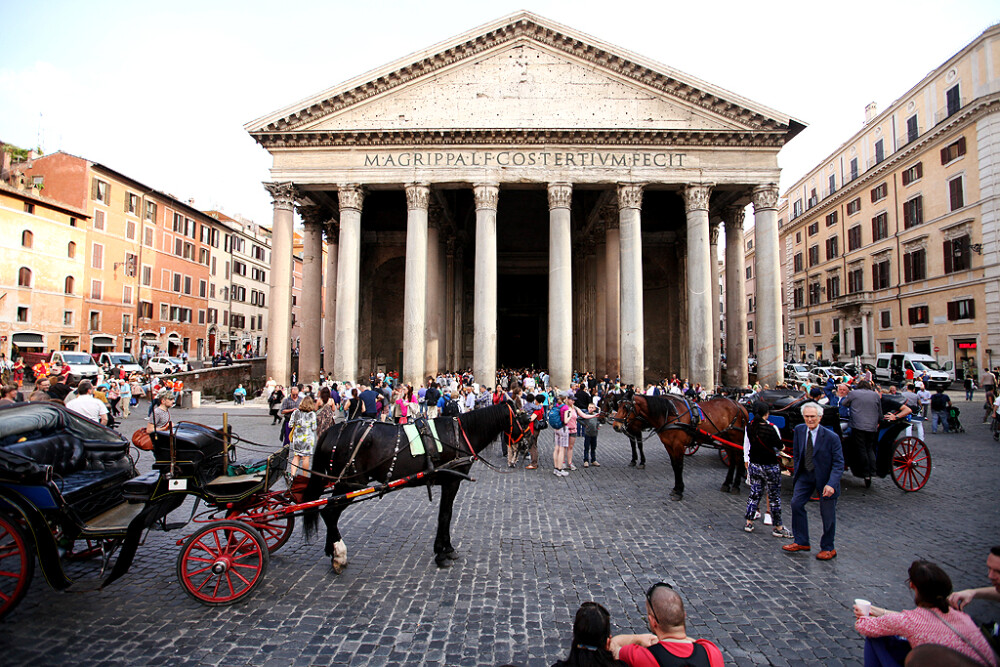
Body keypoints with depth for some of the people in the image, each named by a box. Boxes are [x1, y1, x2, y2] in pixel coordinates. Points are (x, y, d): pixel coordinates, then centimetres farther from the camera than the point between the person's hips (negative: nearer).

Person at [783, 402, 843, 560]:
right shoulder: (799, 430, -5)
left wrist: (831, 484, -26)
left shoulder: (831, 437, -19)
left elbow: (838, 463, -16)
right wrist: (796, 473, 7)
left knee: (827, 514, 5)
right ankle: (801, 542, 15)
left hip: (825, 477, -4)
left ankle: (828, 548, 25)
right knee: (796, 503, 0)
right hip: (805, 475, 5)